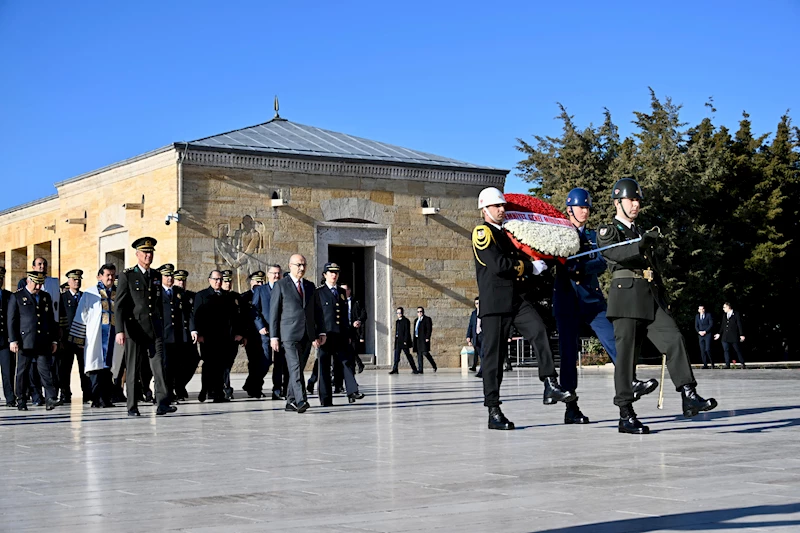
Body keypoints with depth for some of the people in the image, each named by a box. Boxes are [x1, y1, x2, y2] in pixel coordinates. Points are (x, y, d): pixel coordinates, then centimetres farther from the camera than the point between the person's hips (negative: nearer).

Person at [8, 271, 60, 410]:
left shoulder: (46, 297, 15)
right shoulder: (17, 297, 4)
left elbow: (51, 320, 17)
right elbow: (12, 320, 0)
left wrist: (54, 340, 12)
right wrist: (13, 340, -8)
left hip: (43, 342, 2)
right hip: (25, 341, -2)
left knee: (45, 370, -6)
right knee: (23, 372, 4)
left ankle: (50, 399, -12)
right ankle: (21, 401, 12)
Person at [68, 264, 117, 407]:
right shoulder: (90, 293, 6)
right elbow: (81, 316, 5)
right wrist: (78, 338, -1)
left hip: (112, 336, 3)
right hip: (95, 336, -3)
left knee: (108, 366, 3)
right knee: (96, 365, -7)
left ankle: (107, 398, 8)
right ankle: (98, 398, -6)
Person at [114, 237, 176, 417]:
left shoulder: (157, 276, 15)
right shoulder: (127, 275, 0)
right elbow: (119, 305, -6)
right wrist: (120, 330, -15)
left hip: (155, 328, 4)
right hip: (135, 329, -3)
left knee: (159, 365, -9)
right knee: (133, 368, 2)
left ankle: (162, 404, -15)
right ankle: (132, 407, 8)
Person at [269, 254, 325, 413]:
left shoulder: (310, 286, 16)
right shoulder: (280, 286, 1)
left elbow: (315, 312, 20)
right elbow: (274, 312, 0)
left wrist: (318, 333, 13)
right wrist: (274, 337, -5)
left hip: (307, 335, 5)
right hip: (290, 334, -5)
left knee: (298, 369, 8)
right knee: (295, 368, -15)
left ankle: (291, 402, 16)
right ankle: (301, 401, -24)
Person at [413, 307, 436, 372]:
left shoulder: (427, 319, 0)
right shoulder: (416, 320, 22)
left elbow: (429, 329, -8)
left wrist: (427, 338, -17)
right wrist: (414, 340, 15)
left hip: (424, 339, -7)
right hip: (417, 339, 7)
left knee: (425, 353, -14)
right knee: (419, 354, 3)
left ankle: (434, 366, 3)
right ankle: (420, 369, 2)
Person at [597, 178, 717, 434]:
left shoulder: (642, 233, 27)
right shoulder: (608, 231, 4)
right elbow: (615, 253, -19)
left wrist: (664, 302, 23)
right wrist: (641, 245, -37)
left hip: (652, 300, 6)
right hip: (626, 297, -6)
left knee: (674, 339, -13)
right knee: (626, 354, -7)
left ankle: (689, 397, -18)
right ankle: (626, 415, -5)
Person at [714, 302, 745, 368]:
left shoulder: (736, 315, -1)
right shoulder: (724, 316, 16)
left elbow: (739, 325, -5)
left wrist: (741, 335, -10)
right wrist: (719, 334, 11)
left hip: (734, 337, -5)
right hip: (725, 337, 5)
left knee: (738, 350, 2)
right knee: (726, 351, 1)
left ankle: (743, 364, 12)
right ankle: (727, 365, 3)